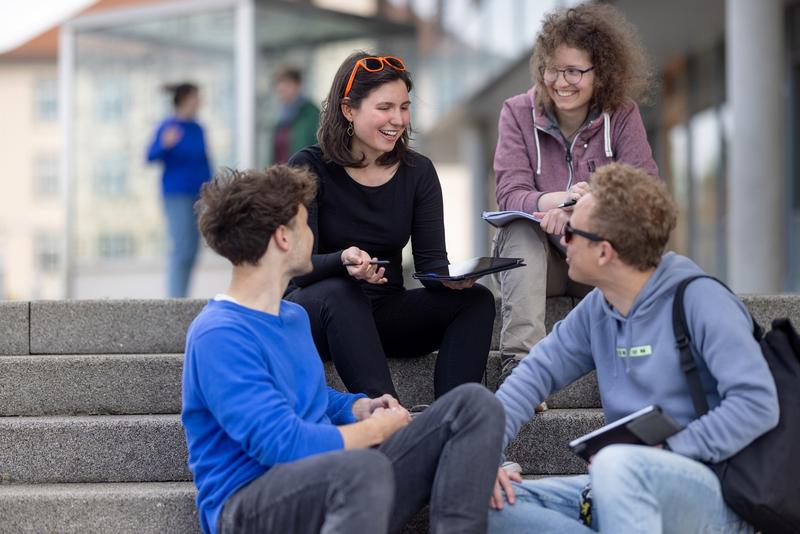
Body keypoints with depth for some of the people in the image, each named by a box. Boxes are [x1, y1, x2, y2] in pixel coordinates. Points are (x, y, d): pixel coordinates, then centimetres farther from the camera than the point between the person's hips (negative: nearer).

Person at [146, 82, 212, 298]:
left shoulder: (197, 129, 12)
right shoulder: (168, 127, -6)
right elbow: (151, 156, -13)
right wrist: (165, 145, -32)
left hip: (198, 195, 7)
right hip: (177, 194, -7)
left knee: (192, 249, 8)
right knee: (182, 248, -13)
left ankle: (181, 298, 14)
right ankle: (175, 299, -10)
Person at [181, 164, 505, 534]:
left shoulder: (294, 317, 16)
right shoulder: (218, 336, -15)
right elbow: (285, 444, -22)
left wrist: (358, 408, 10)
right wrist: (378, 429, -8)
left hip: (335, 483, 9)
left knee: (473, 403, -5)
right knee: (365, 468, -43)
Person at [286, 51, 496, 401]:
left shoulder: (418, 172, 5)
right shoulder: (308, 169, -7)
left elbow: (431, 260, -1)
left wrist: (452, 277, -26)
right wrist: (344, 262, -38)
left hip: (385, 313, 4)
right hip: (313, 315, -4)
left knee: (476, 299, -18)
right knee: (339, 292, -37)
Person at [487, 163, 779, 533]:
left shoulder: (699, 301, -12)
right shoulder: (597, 309, 10)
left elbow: (758, 405, -20)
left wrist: (665, 453, -20)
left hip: (713, 496, -8)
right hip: (622, 490, 8)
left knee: (619, 464, -40)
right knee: (485, 500, -8)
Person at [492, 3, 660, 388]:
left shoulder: (622, 114, -2)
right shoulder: (518, 112, -4)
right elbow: (509, 195, -15)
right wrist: (561, 200, -37)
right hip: (534, 255, 0)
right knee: (522, 227, -31)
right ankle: (519, 365, -44)